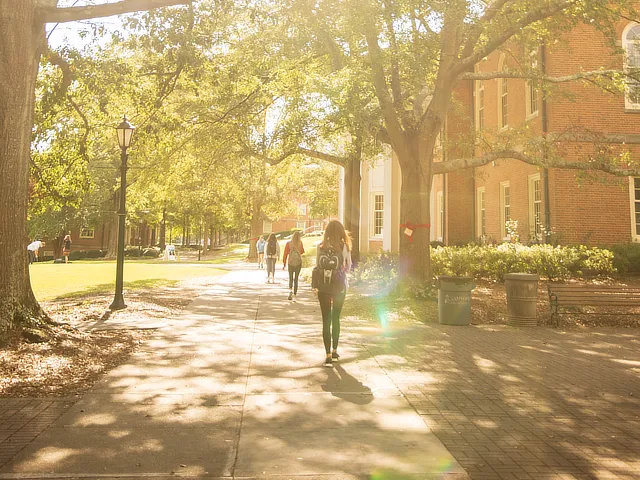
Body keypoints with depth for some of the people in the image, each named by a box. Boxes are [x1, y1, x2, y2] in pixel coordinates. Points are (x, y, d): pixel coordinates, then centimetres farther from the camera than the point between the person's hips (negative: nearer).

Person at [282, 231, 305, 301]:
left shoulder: (288, 243, -6)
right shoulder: (300, 243, -4)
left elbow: (285, 254, -4)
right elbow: (302, 252, 11)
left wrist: (284, 264, 3)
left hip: (291, 262, 0)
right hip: (299, 262, 0)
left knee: (290, 278, 16)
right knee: (296, 278, 7)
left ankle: (290, 290, -8)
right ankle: (294, 295, 2)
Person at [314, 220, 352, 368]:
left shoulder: (321, 247, -6)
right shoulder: (344, 247, -7)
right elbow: (348, 266, 2)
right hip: (340, 286, 1)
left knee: (326, 320, 3)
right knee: (336, 318, 16)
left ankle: (328, 355, -1)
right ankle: (334, 351, 26)